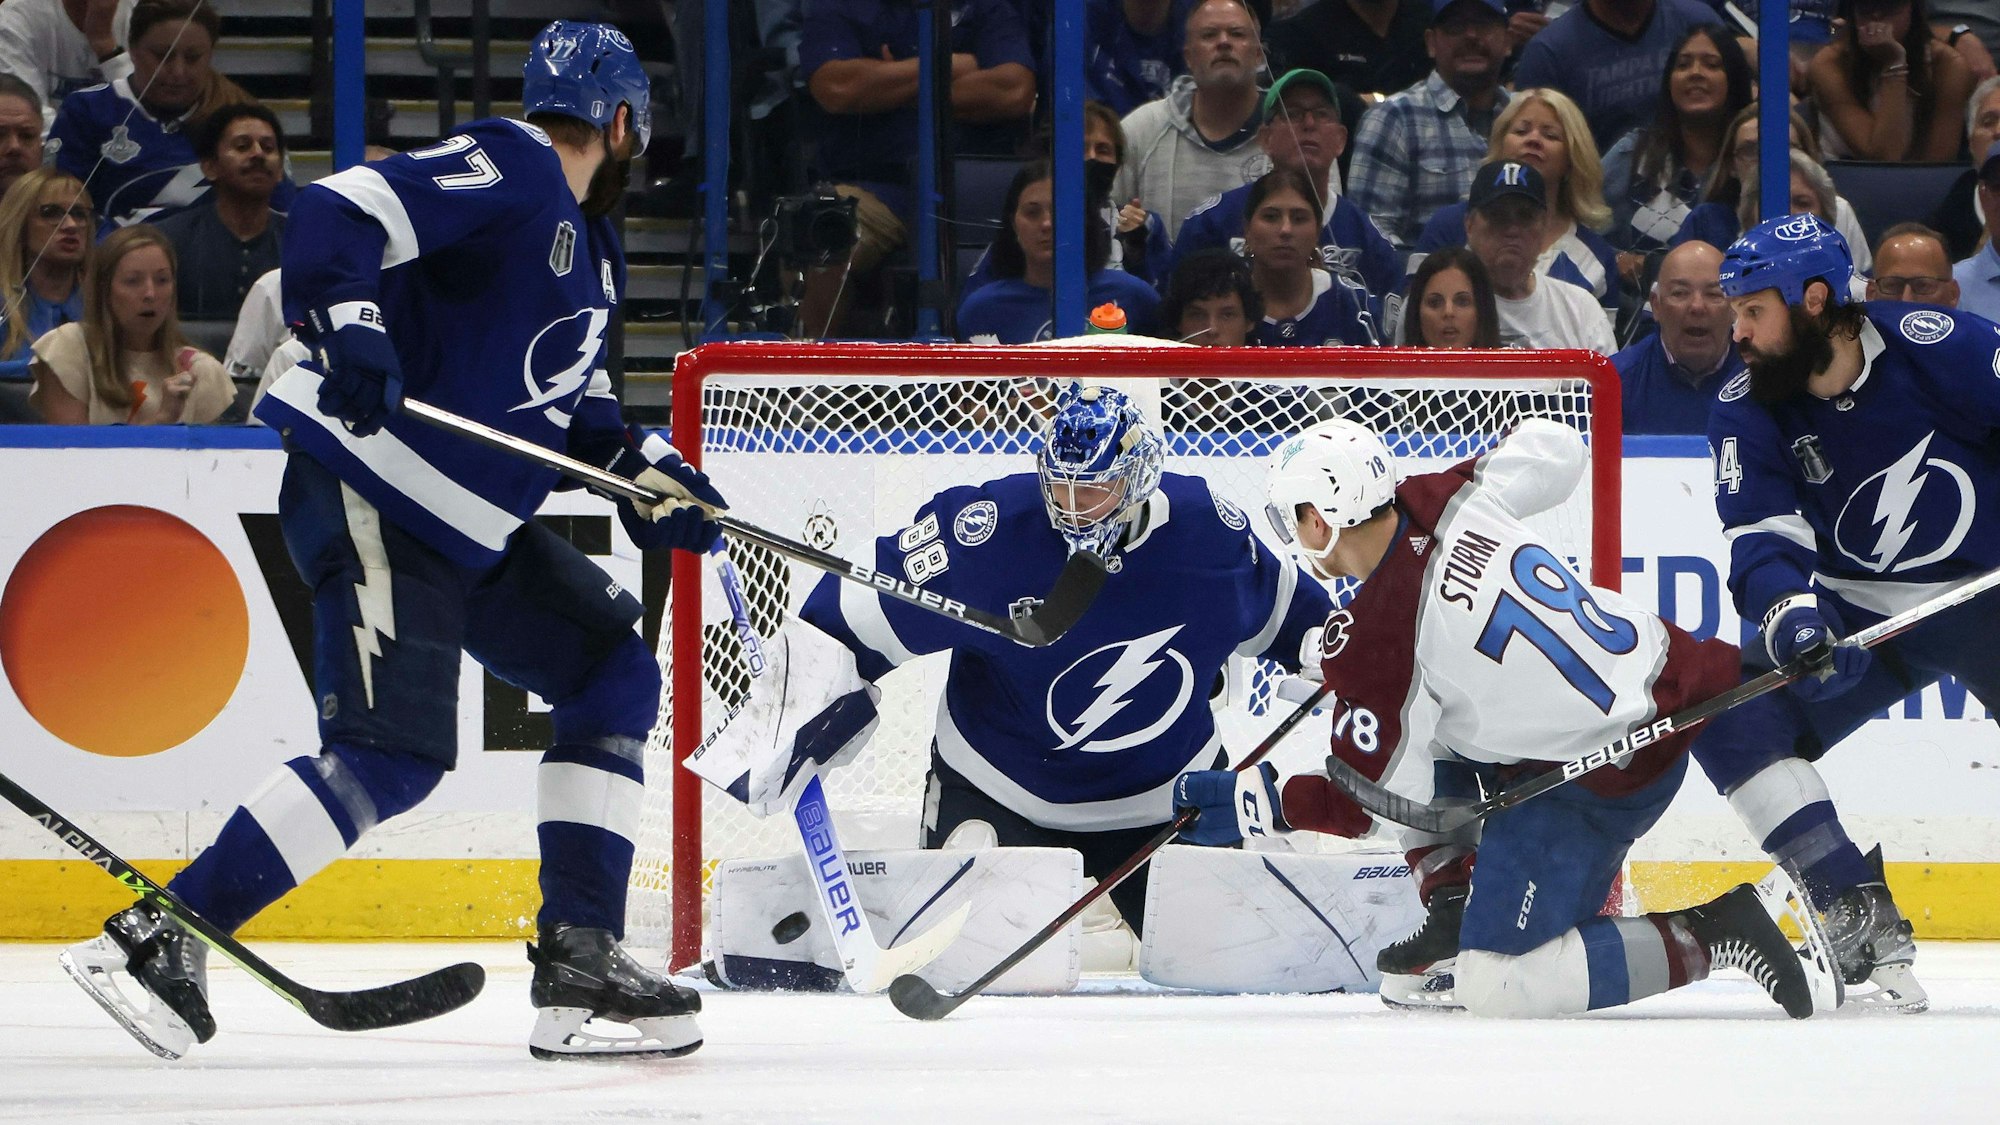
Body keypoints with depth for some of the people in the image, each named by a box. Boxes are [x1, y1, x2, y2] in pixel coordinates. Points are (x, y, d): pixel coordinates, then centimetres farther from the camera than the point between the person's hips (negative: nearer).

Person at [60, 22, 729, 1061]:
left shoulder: (586, 246, 20)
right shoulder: (506, 172, -11)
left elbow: (570, 401, 28)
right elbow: (335, 216, -22)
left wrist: (645, 471, 13)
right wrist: (345, 323, -38)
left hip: (472, 524, 11)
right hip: (370, 495, -11)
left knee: (614, 674, 10)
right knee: (390, 752, -20)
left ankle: (579, 961, 8)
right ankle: (153, 938, -18)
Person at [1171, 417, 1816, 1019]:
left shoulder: (1368, 638, -19)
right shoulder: (1449, 499, -2)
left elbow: (1356, 804, -10)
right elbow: (1552, 445, 18)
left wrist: (1252, 804, 6)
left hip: (1596, 787, -9)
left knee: (1495, 986, -3)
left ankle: (1707, 939, -7)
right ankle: (1455, 925, 25)